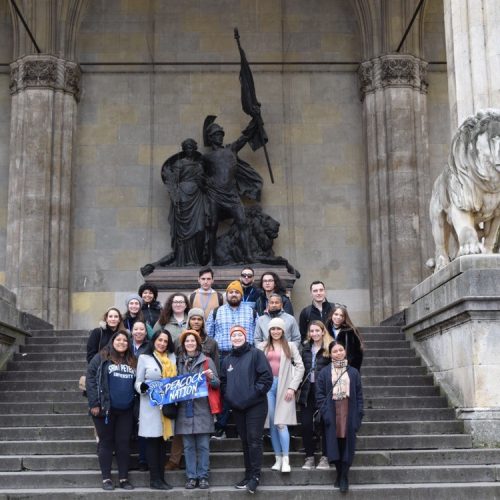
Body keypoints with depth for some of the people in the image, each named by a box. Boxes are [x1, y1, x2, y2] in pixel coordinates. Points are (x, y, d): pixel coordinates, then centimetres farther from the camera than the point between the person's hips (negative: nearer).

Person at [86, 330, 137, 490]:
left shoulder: (132, 362, 13)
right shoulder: (101, 358, -2)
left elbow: (136, 384, 17)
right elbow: (91, 380, -7)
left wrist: (136, 405, 8)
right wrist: (94, 404, -14)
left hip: (126, 411, 4)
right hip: (105, 408, -4)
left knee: (124, 443, 6)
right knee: (106, 442, 5)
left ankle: (124, 478, 13)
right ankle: (106, 478, 11)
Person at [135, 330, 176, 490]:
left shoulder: (172, 358, 11)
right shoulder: (144, 357, 1)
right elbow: (138, 382, 0)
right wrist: (143, 387, -22)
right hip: (150, 405, -4)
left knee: (163, 441, 8)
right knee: (153, 441, -2)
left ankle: (161, 478, 13)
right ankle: (154, 479, 2)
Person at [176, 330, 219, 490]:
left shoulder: (207, 361, 4)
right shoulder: (179, 362, 11)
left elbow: (217, 384, 6)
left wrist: (211, 377, -14)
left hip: (202, 409, -2)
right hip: (184, 409, 2)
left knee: (203, 445, -1)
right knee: (188, 446, 4)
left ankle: (203, 477, 6)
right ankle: (191, 477, 9)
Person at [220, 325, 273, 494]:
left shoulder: (255, 354, -4)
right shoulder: (227, 360, 14)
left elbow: (267, 376, -11)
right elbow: (223, 382, 20)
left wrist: (255, 393, -14)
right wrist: (228, 397, 6)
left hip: (255, 405, -6)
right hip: (237, 407, 6)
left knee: (254, 440, -9)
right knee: (245, 441, 11)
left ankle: (255, 476, -5)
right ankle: (248, 474, 18)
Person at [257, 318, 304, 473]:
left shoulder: (290, 346, 6)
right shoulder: (262, 346, 10)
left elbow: (300, 366, 2)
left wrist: (292, 387, -5)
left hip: (284, 386, -2)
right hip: (268, 386, 2)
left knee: (281, 423, -11)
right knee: (272, 424, 2)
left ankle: (286, 460, -6)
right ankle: (278, 458, 9)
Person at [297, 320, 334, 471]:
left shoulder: (330, 348, -3)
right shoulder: (305, 348, 12)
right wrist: (299, 386, 4)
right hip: (307, 391, 4)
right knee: (306, 424, 2)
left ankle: (325, 458, 11)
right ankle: (309, 457, 12)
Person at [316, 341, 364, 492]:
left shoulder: (353, 372, 7)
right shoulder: (325, 372, 4)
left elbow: (359, 395, 6)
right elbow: (319, 394, 2)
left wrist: (359, 414, -3)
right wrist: (324, 412, -9)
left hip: (349, 413, 0)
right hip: (332, 414, 0)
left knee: (346, 444, -1)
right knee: (334, 444, 2)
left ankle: (344, 477, 5)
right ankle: (339, 474, 15)